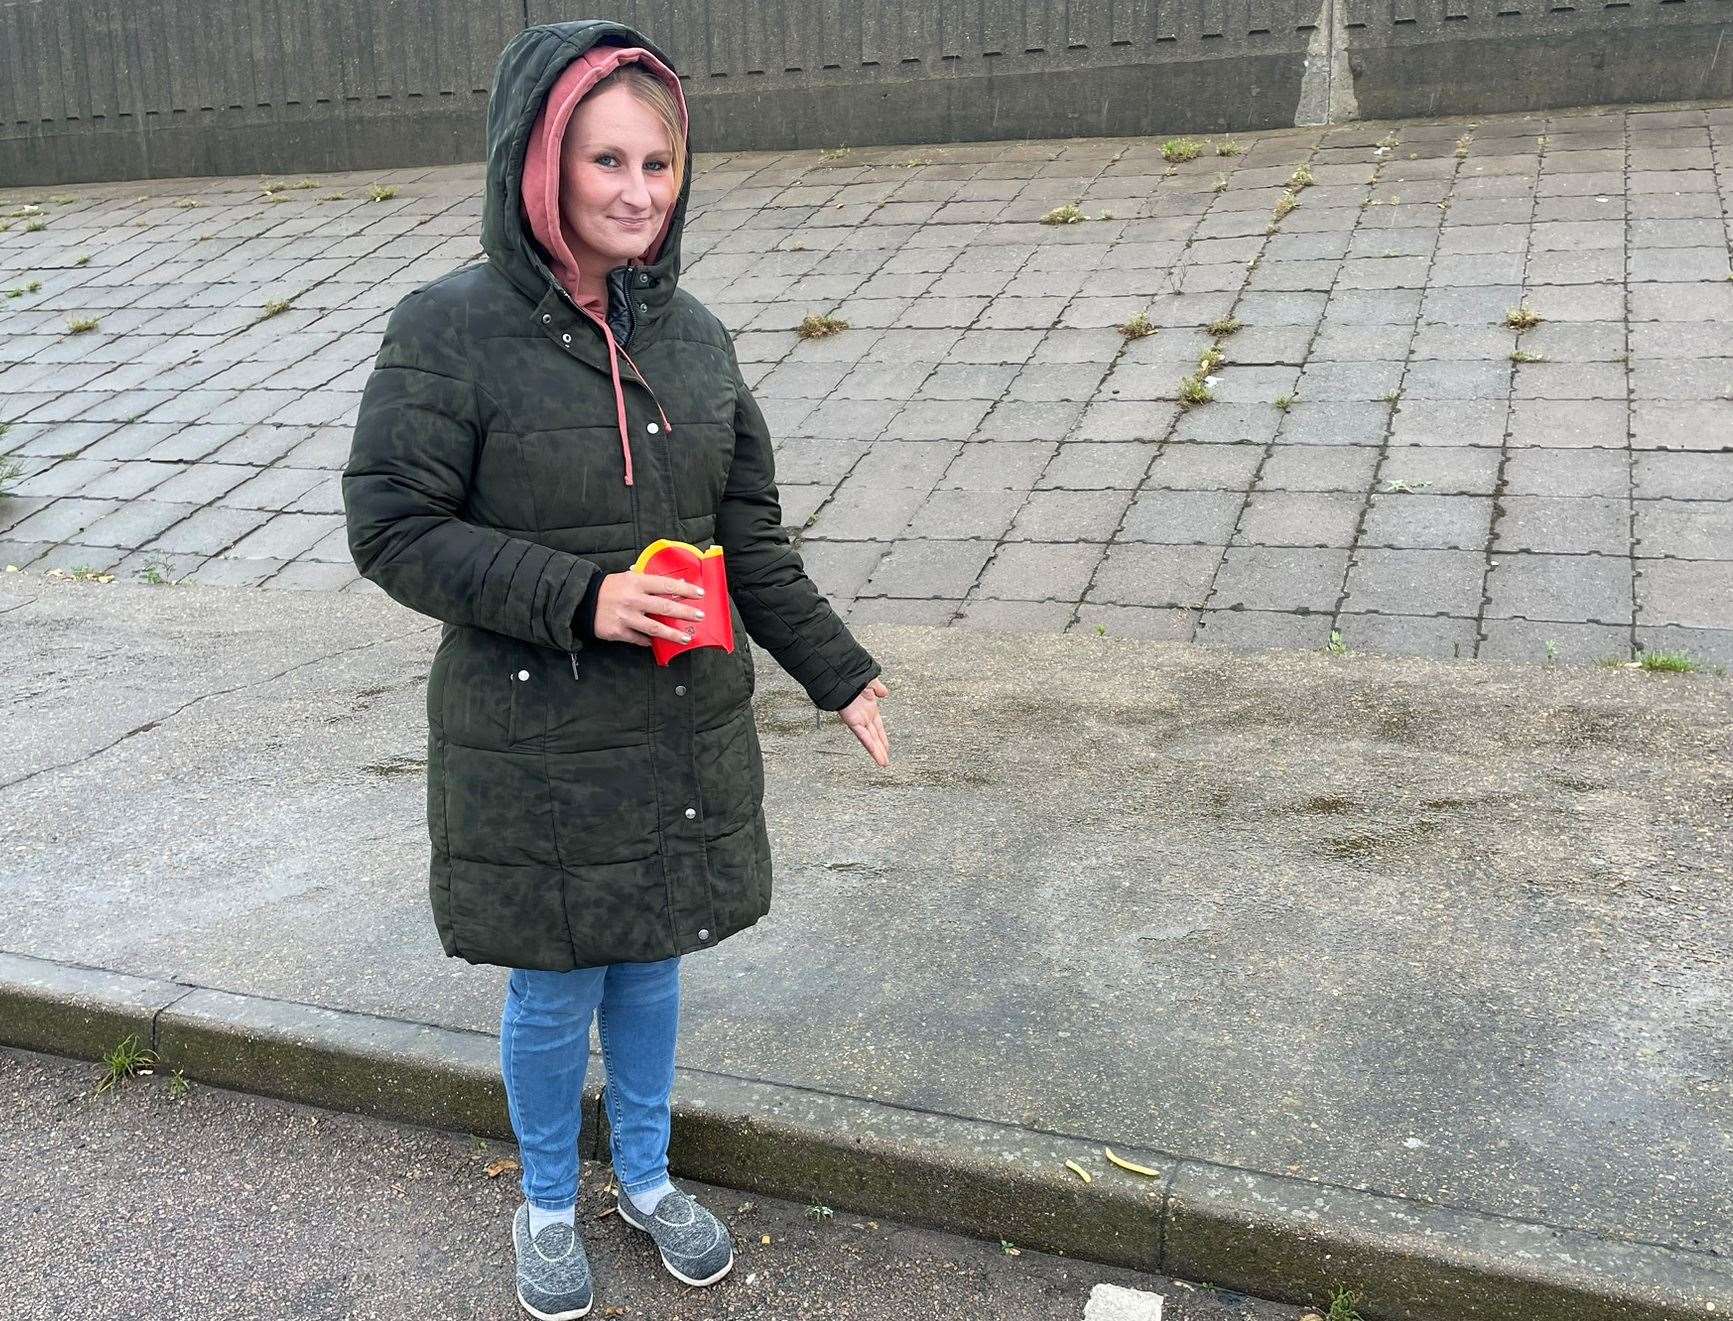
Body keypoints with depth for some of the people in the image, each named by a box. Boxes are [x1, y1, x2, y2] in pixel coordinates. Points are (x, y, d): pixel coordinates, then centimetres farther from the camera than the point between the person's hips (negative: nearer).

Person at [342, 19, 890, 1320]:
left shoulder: (692, 331, 1)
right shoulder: (450, 332, -14)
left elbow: (750, 532, 7)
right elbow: (395, 528, -13)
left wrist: (837, 670, 4)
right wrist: (578, 597, -23)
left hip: (686, 730, 4)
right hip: (534, 745, -4)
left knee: (652, 964, 20)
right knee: (557, 991, 11)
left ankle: (649, 1175, 44)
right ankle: (549, 1205, 39)